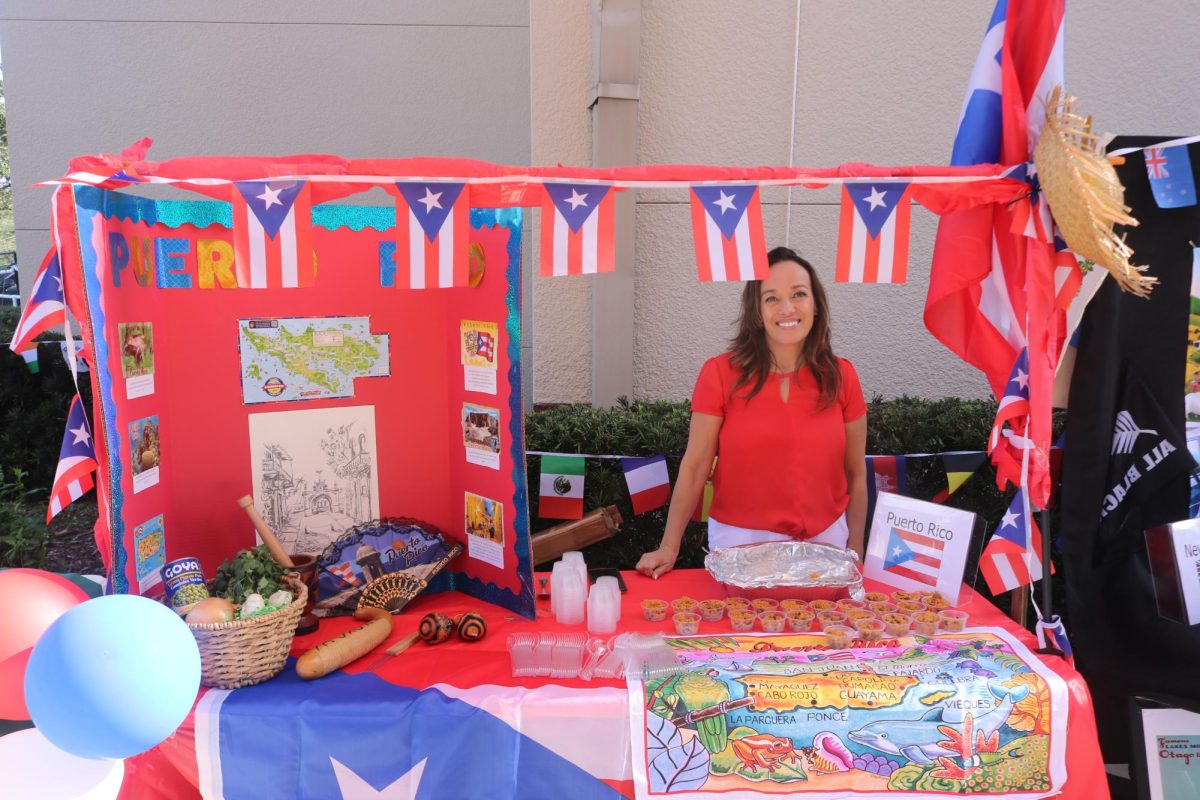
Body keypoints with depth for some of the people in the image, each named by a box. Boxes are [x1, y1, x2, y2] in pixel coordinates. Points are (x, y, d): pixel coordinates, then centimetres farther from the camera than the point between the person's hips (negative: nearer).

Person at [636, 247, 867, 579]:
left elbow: (856, 475, 5)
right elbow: (694, 468, -7)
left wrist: (855, 554, 4)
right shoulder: (721, 374, -8)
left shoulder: (841, 377, -1)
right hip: (739, 542, -2)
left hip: (824, 542, 3)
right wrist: (668, 548, -11)